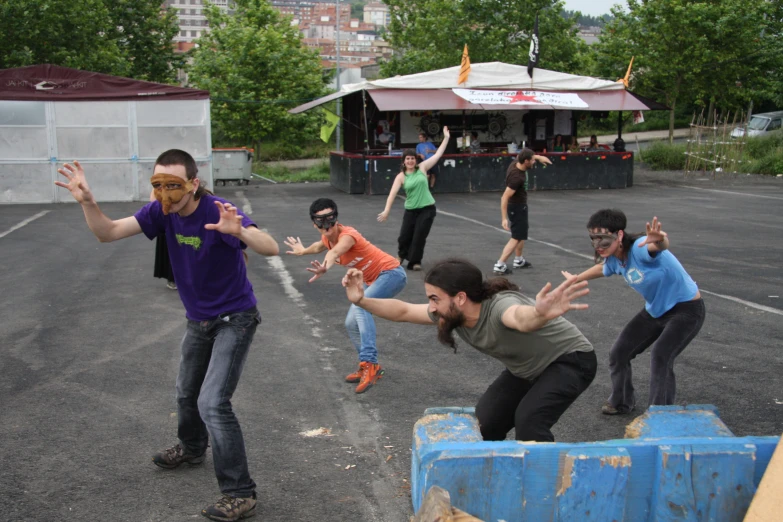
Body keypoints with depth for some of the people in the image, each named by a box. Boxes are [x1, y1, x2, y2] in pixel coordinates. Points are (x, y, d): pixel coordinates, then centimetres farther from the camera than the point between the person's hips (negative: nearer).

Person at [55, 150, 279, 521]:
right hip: (198, 320, 7)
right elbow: (107, 233, -10)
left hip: (234, 319, -7)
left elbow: (271, 248, -39)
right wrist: (87, 202, -28)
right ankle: (191, 448, 54)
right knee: (187, 393, 25)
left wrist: (239, 231, -59)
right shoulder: (162, 211, -11)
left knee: (212, 403, -17)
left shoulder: (217, 212, -28)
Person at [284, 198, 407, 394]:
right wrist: (303, 251, 49)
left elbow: (335, 253, -49)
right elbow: (319, 246, 30)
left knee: (360, 306, -33)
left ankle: (369, 363, -37)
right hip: (373, 281, 10)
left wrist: (324, 268, -69)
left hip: (391, 274, -10)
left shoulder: (347, 234, -24)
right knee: (352, 323, 8)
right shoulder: (328, 238, 2)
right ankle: (370, 367, 21)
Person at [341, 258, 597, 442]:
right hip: (526, 369, 8)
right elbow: (403, 311, -7)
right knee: (484, 422, -1)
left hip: (571, 360, -7)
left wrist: (540, 314, -87)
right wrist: (362, 300, -19)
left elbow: (521, 317, -65)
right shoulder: (451, 313, -16)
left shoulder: (499, 306, -40)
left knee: (528, 420, -29)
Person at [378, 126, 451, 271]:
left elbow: (438, 154, 1)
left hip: (427, 209, -1)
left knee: (419, 237, -4)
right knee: (404, 236, 7)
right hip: (411, 210, 1)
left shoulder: (422, 168, 0)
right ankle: (402, 255, 39)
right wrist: (386, 211, -22)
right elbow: (392, 194, -12)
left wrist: (446, 138, -2)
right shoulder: (401, 176, -4)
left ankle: (415, 262, 12)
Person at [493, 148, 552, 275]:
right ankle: (499, 266, -7)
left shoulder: (517, 164, -7)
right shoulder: (517, 177, -33)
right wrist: (504, 218, -33)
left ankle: (518, 260, 38)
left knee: (521, 235, 24)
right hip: (517, 207, -10)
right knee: (517, 238, -6)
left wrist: (539, 157, 10)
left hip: (520, 205, 10)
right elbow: (504, 198, -33)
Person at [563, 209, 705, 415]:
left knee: (660, 356, -27)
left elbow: (658, 246, -56)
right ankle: (621, 402, 30)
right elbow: (601, 269, 19)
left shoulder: (639, 248, -31)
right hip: (655, 310, 8)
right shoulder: (613, 261, -6)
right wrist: (576, 279, 36)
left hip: (686, 309, -8)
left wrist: (660, 240, -80)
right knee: (618, 353, 7)